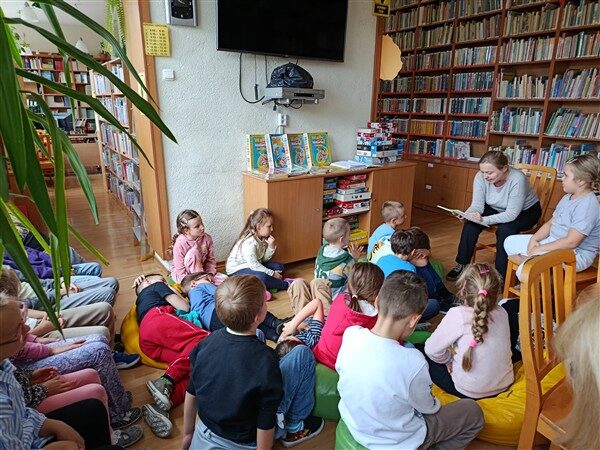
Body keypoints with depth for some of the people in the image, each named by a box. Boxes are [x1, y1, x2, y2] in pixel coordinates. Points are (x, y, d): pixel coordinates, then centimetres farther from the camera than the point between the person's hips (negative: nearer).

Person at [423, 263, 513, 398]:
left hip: (469, 392, -6)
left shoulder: (458, 315, -24)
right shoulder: (502, 313, -8)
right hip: (504, 384, 6)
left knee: (423, 355, 9)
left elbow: (432, 349, -19)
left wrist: (449, 359, 3)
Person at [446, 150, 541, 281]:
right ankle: (461, 265, -5)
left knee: (504, 229, -32)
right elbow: (477, 205, -18)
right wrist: (466, 215, -40)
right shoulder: (481, 177, -22)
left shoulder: (517, 179, -34)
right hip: (497, 209, 4)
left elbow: (512, 214, -34)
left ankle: (500, 276, -18)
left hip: (525, 211, -4)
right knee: (470, 224, -19)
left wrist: (484, 220, -45)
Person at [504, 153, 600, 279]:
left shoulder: (588, 205, -22)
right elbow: (550, 223, 14)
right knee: (510, 242, 13)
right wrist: (534, 239, -3)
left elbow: (571, 242, -26)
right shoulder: (567, 197, 10)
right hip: (554, 242, 10)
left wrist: (541, 249, -20)